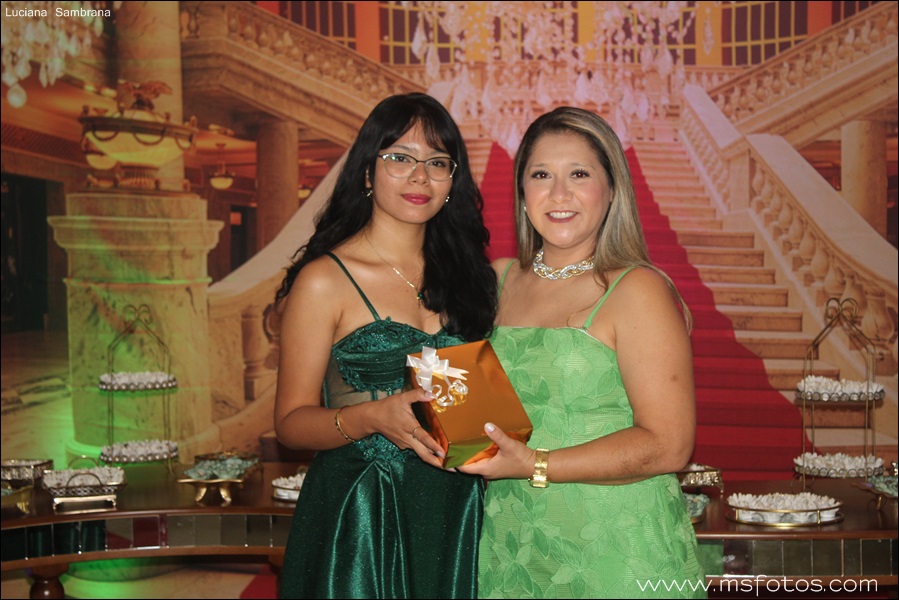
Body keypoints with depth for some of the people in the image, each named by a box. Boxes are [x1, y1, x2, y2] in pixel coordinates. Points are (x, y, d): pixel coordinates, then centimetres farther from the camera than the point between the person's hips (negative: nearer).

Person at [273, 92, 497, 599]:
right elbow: (292, 421, -9)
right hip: (361, 522, -4)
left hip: (457, 517, 5)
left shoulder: (466, 272, 8)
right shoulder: (324, 280, -8)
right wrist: (373, 417, -26)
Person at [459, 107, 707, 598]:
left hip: (617, 557, -5)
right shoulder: (498, 281, 7)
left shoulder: (638, 290, -10)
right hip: (510, 549, 5)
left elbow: (668, 445, -16)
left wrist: (536, 466, -22)